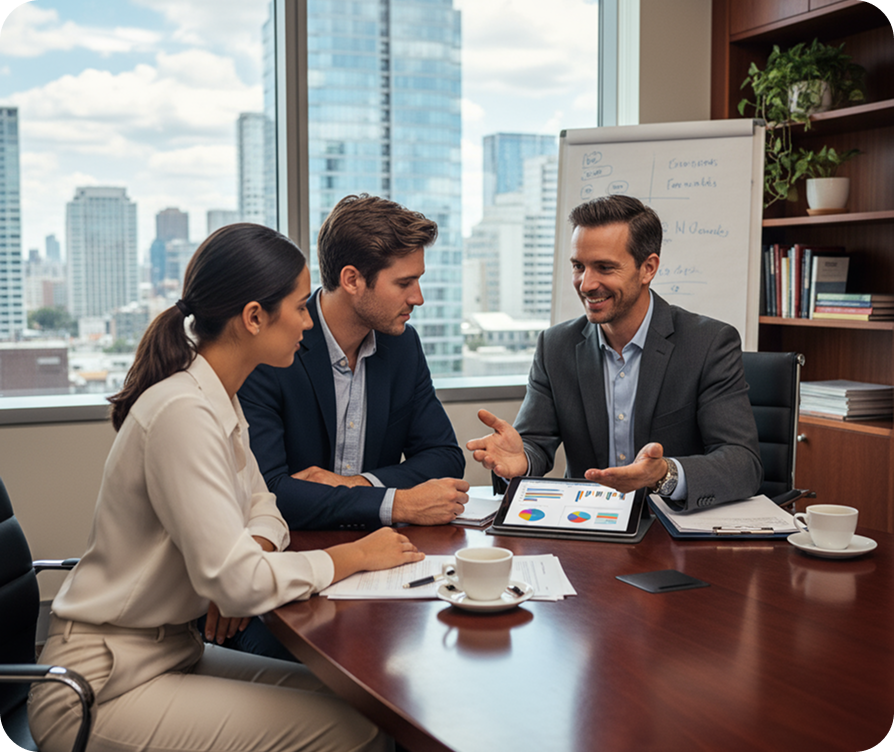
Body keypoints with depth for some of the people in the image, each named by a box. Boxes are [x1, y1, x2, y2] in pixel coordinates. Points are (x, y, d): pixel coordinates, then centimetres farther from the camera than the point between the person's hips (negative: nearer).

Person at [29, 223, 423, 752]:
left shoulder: (221, 400, 5)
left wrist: (250, 557, -7)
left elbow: (261, 507, 15)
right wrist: (356, 556, -15)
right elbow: (236, 580, -28)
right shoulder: (184, 412, -25)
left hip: (172, 650, 9)